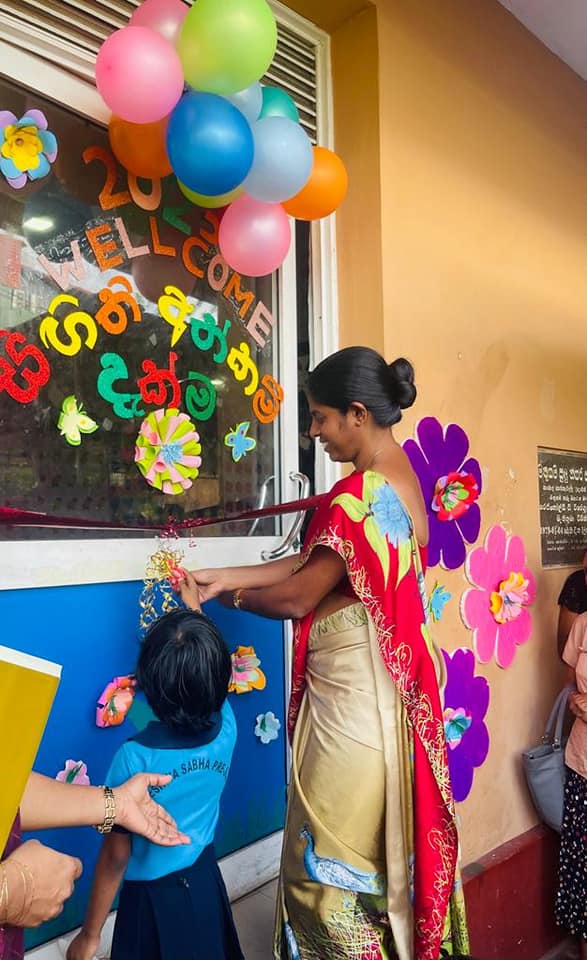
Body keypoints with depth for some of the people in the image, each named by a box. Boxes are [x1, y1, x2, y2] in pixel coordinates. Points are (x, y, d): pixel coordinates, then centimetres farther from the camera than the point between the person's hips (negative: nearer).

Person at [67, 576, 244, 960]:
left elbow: (117, 854, -19)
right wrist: (195, 609, 16)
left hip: (154, 898, -4)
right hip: (205, 882, 4)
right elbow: (209, 673, 4)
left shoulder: (135, 757, -28)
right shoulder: (226, 728, -16)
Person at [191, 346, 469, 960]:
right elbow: (311, 560, 7)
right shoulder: (402, 478, 5)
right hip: (390, 686, 9)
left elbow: (299, 596, -16)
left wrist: (236, 597, 3)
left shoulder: (360, 496, -24)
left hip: (351, 695, -9)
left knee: (330, 859, 11)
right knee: (381, 846, 24)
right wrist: (226, 577, 7)